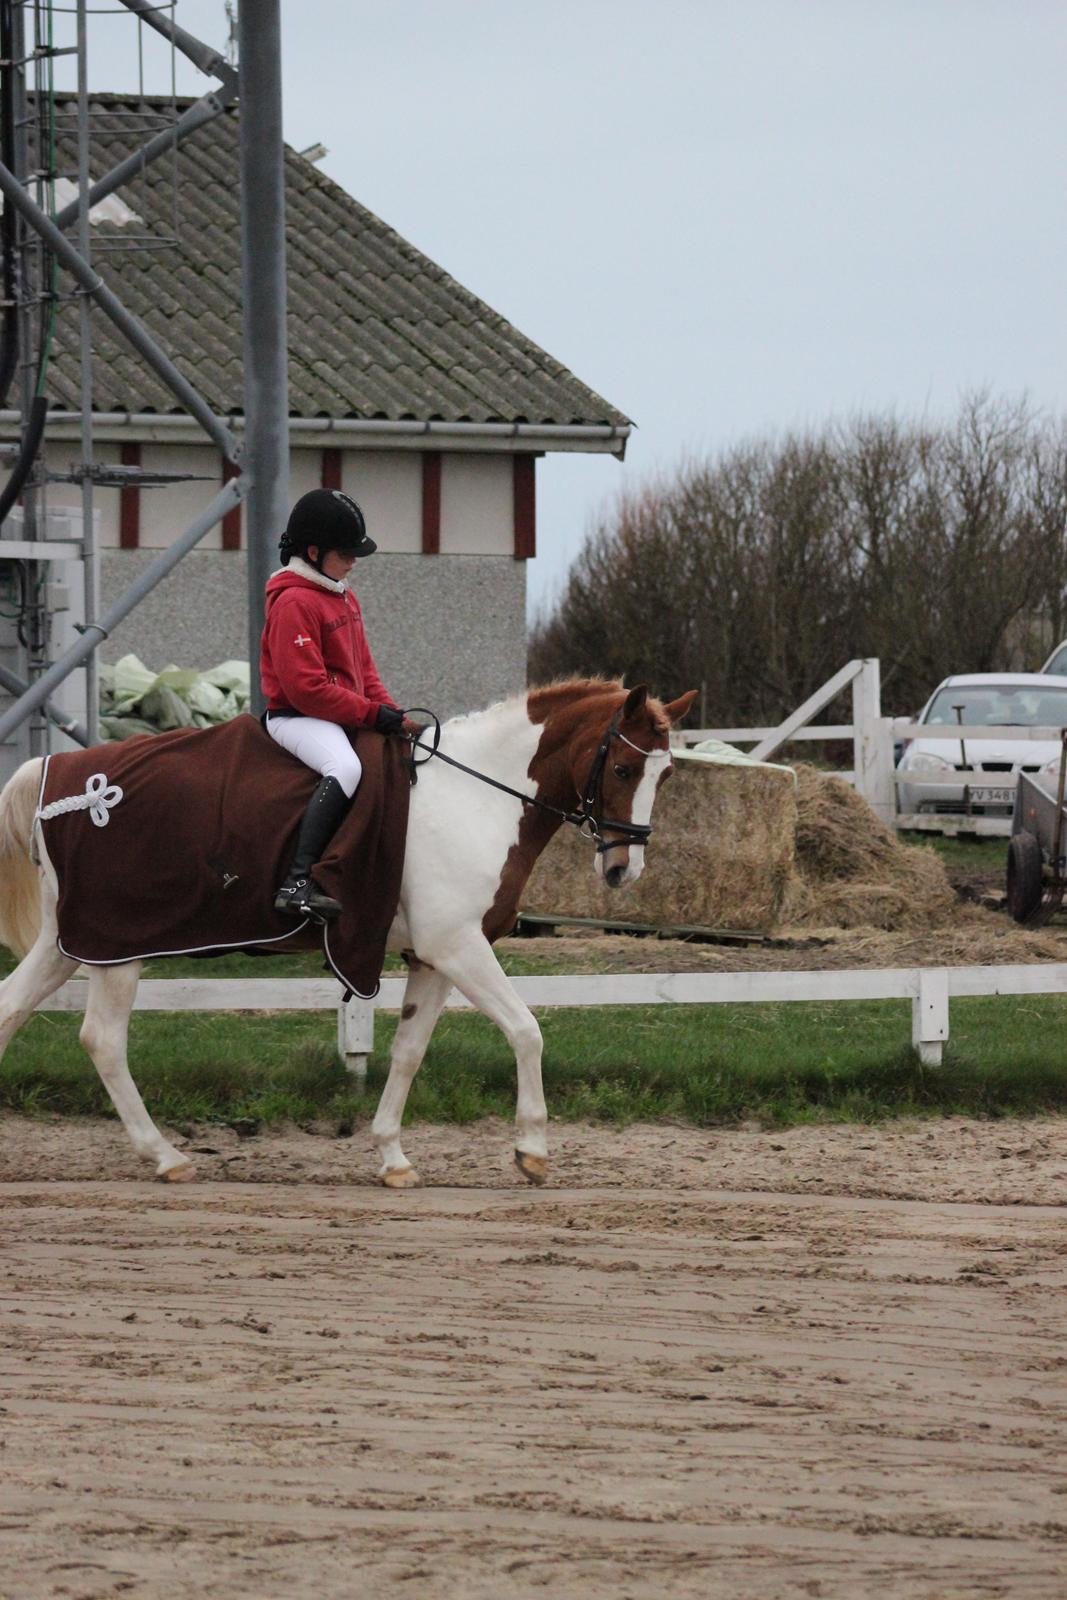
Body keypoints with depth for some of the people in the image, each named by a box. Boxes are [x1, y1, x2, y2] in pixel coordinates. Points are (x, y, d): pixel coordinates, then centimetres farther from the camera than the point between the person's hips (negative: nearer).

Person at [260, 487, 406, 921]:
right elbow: (307, 687, -22)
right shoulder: (294, 603, -15)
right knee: (345, 767, -37)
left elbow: (363, 666, 22)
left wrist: (390, 712, 6)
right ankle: (298, 882, -46)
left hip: (342, 717, 11)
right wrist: (371, 713, -20)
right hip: (297, 717, -11)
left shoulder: (343, 597, 16)